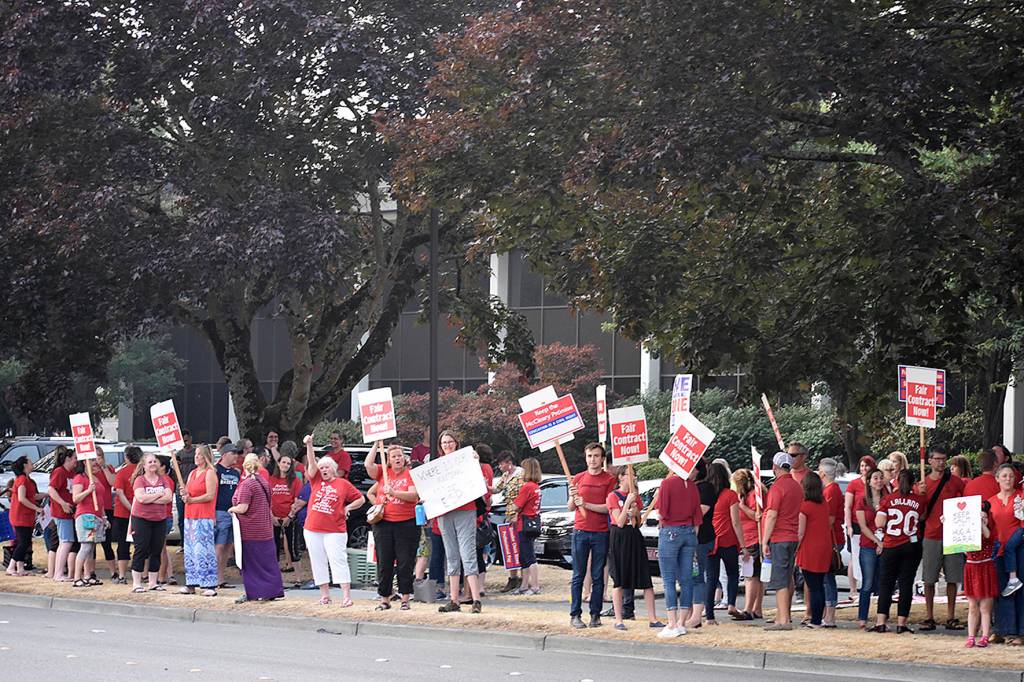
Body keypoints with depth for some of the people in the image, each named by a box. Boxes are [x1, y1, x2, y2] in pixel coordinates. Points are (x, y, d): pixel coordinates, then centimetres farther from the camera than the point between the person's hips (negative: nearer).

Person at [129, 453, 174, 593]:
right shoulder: (139, 480, -4)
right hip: (141, 519, -4)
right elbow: (141, 498, -18)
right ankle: (136, 583, 0)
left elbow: (168, 497, -5)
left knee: (157, 551, 7)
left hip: (160, 520, 4)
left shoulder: (164, 480, 8)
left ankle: (153, 582, 15)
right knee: (141, 550, -3)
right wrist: (159, 494, -9)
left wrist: (150, 499, -12)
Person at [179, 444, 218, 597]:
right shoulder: (192, 473, 18)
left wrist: (192, 500, -12)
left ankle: (210, 585, -10)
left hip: (204, 517, -8)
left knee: (203, 550, -11)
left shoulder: (210, 473, -5)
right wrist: (184, 494, -1)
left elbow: (210, 495, -13)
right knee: (190, 550, 7)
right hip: (190, 515, 8)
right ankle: (191, 584, 12)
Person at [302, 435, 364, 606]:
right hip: (312, 530, 4)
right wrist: (309, 445, -16)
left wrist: (347, 508, -1)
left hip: (334, 531, -4)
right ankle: (325, 595, 14)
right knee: (318, 563, 7)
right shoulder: (316, 480, 10)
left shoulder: (343, 484, 4)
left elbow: (361, 499, 11)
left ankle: (346, 596, -10)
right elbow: (312, 463, -4)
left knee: (339, 561, -8)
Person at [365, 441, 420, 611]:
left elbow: (413, 495, -12)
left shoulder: (411, 474, 0)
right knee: (384, 563, 4)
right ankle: (384, 599, 10)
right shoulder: (383, 473, 9)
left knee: (405, 563, -1)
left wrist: (393, 492, -23)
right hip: (383, 523, 3)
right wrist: (376, 445, 0)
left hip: (406, 524, -3)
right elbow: (368, 464, -5)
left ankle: (405, 599, 5)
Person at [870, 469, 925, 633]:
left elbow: (879, 523, -9)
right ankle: (901, 623, 1)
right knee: (906, 584, 4)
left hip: (891, 547, 0)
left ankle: (881, 622, 0)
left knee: (885, 584, 7)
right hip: (912, 546, 0)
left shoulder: (888, 499, -4)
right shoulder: (920, 500, -2)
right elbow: (922, 518, 7)